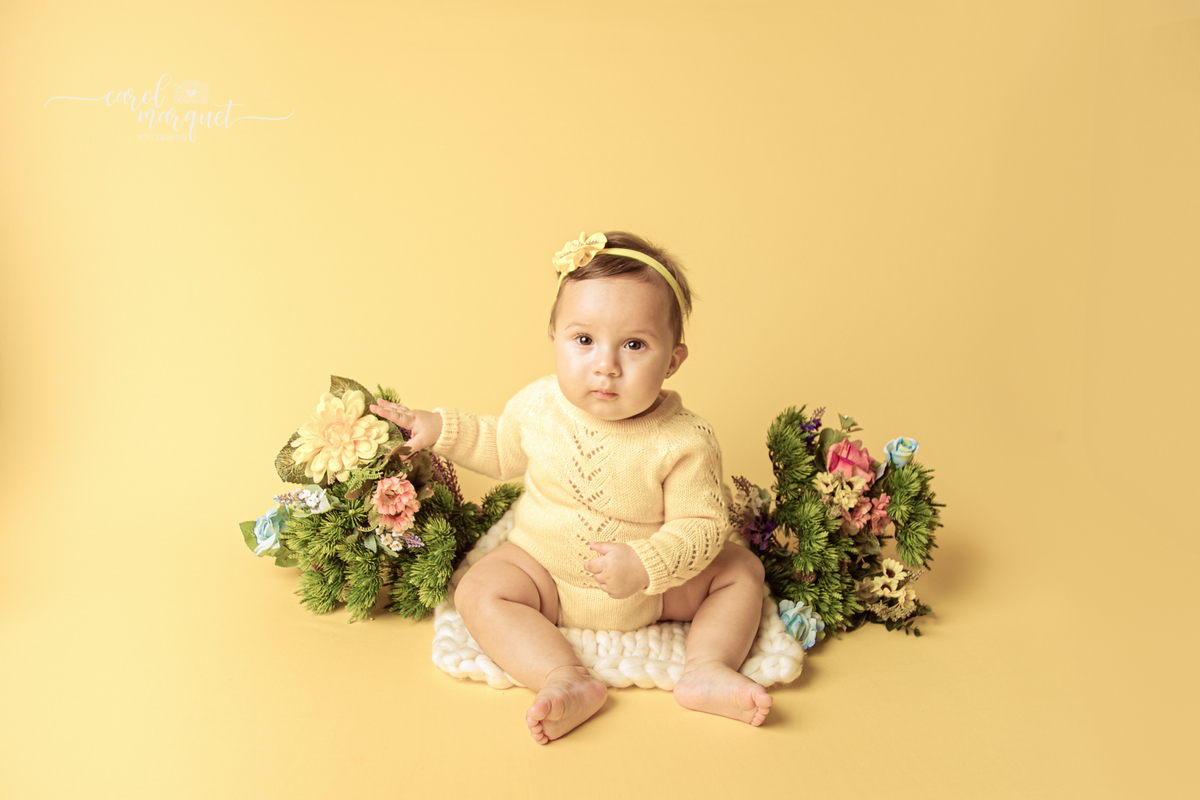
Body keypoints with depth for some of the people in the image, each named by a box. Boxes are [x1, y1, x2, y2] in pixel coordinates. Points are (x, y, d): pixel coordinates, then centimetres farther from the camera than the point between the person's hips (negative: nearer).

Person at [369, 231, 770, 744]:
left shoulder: (683, 442, -25)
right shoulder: (537, 406, -13)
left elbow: (703, 525, -20)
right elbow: (501, 451, 9)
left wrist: (645, 566, -35)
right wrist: (440, 428, 0)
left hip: (655, 586, -1)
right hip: (545, 571, 1)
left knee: (742, 570, -9)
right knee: (479, 592, -22)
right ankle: (569, 682, -31)